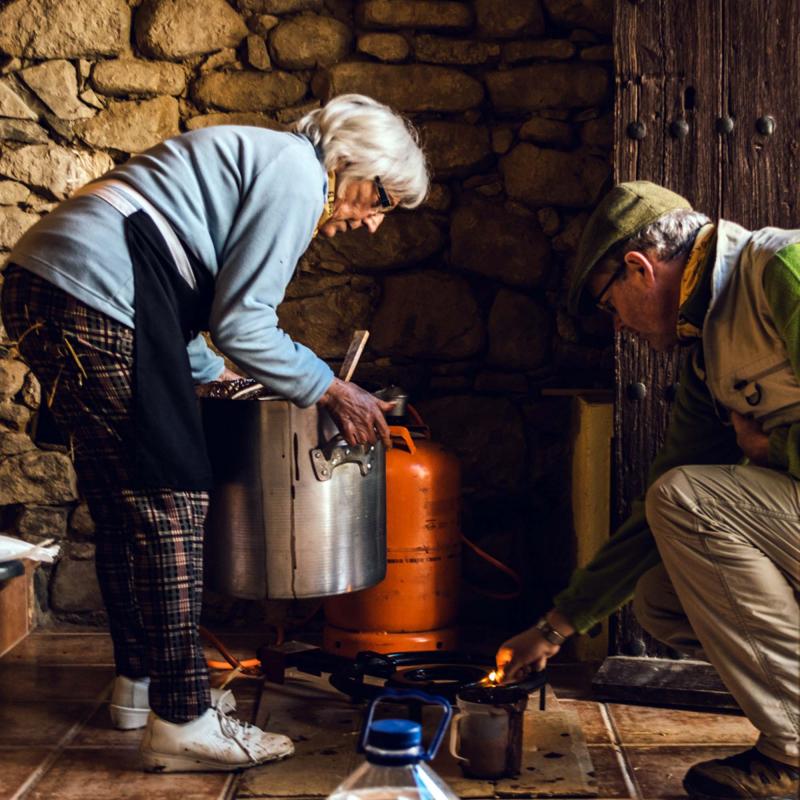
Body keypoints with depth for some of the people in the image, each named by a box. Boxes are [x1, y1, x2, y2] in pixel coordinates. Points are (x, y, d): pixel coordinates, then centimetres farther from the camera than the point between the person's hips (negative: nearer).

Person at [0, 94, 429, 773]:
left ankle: (140, 681, 30)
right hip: (96, 300, -11)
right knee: (171, 500, -6)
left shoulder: (253, 159, 26)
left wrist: (211, 372, 33)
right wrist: (332, 391, 2)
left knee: (123, 503, 18)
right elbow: (242, 322, -9)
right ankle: (181, 722, -1)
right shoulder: (296, 174, -4)